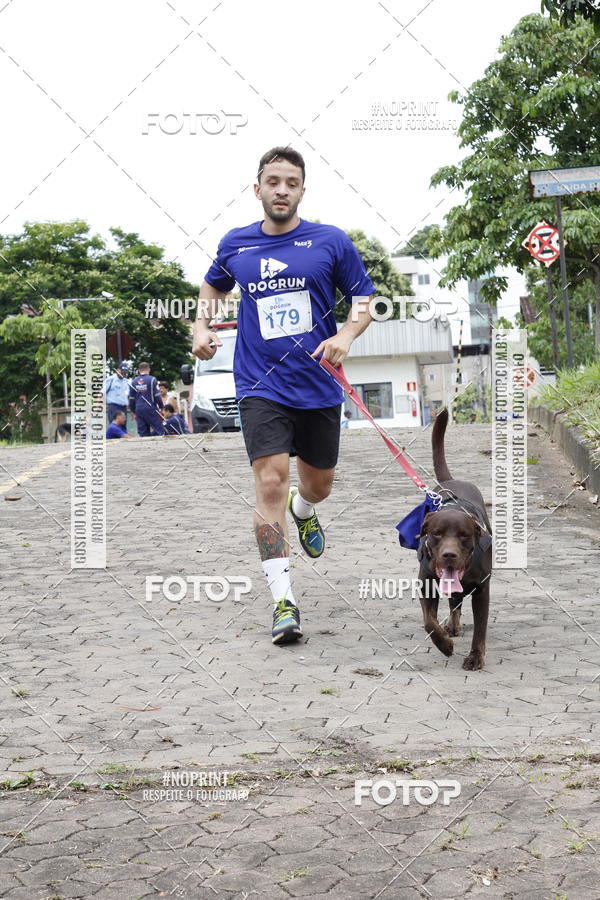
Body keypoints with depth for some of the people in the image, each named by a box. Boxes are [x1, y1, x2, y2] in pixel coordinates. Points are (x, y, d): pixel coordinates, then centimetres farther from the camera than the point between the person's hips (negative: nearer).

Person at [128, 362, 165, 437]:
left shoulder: (133, 382, 7)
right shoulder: (152, 379, -6)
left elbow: (131, 399, 11)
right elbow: (157, 396, -8)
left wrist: (134, 412, 20)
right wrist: (161, 407, 6)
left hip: (139, 410, 5)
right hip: (151, 408, -5)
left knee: (143, 433, 7)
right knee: (160, 430, 0)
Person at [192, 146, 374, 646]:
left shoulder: (331, 241, 0)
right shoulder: (235, 245, 6)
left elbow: (365, 299, 5)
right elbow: (213, 287, 25)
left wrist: (346, 335, -15)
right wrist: (202, 327, 6)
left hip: (319, 386, 1)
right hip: (261, 387, -1)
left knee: (319, 484, 15)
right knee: (271, 482, -16)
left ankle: (303, 510, 55)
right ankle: (284, 601, -14)